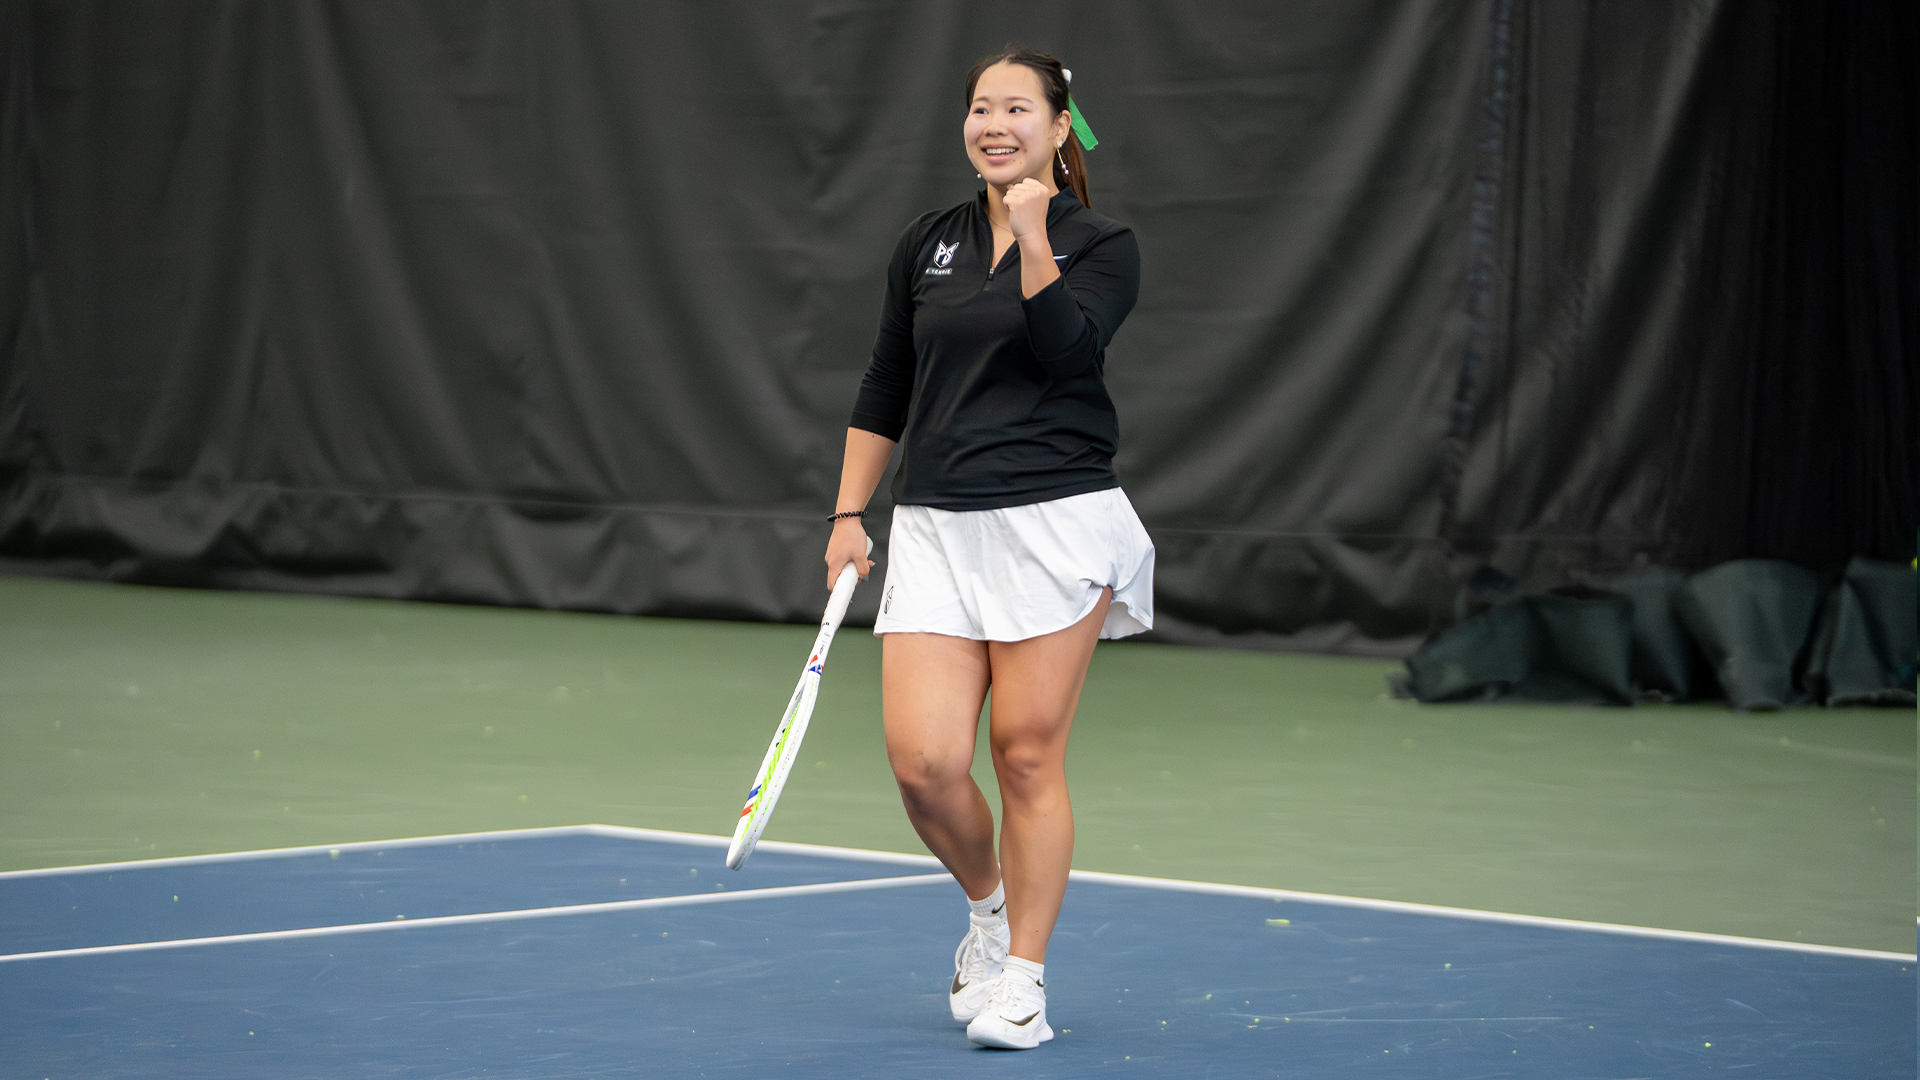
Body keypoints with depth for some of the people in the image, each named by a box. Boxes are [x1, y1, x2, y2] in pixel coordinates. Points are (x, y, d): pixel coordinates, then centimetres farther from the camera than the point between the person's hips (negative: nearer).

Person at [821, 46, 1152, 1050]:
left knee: (1027, 755, -2)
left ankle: (1021, 977, 11)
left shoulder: (1103, 247, 1)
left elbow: (1065, 350, -18)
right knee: (923, 762, -7)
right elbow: (884, 391, 19)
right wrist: (847, 516, 15)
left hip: (1057, 522, -3)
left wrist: (1034, 236, -23)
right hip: (935, 527, 3)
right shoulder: (926, 245, 12)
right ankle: (987, 905, 22)